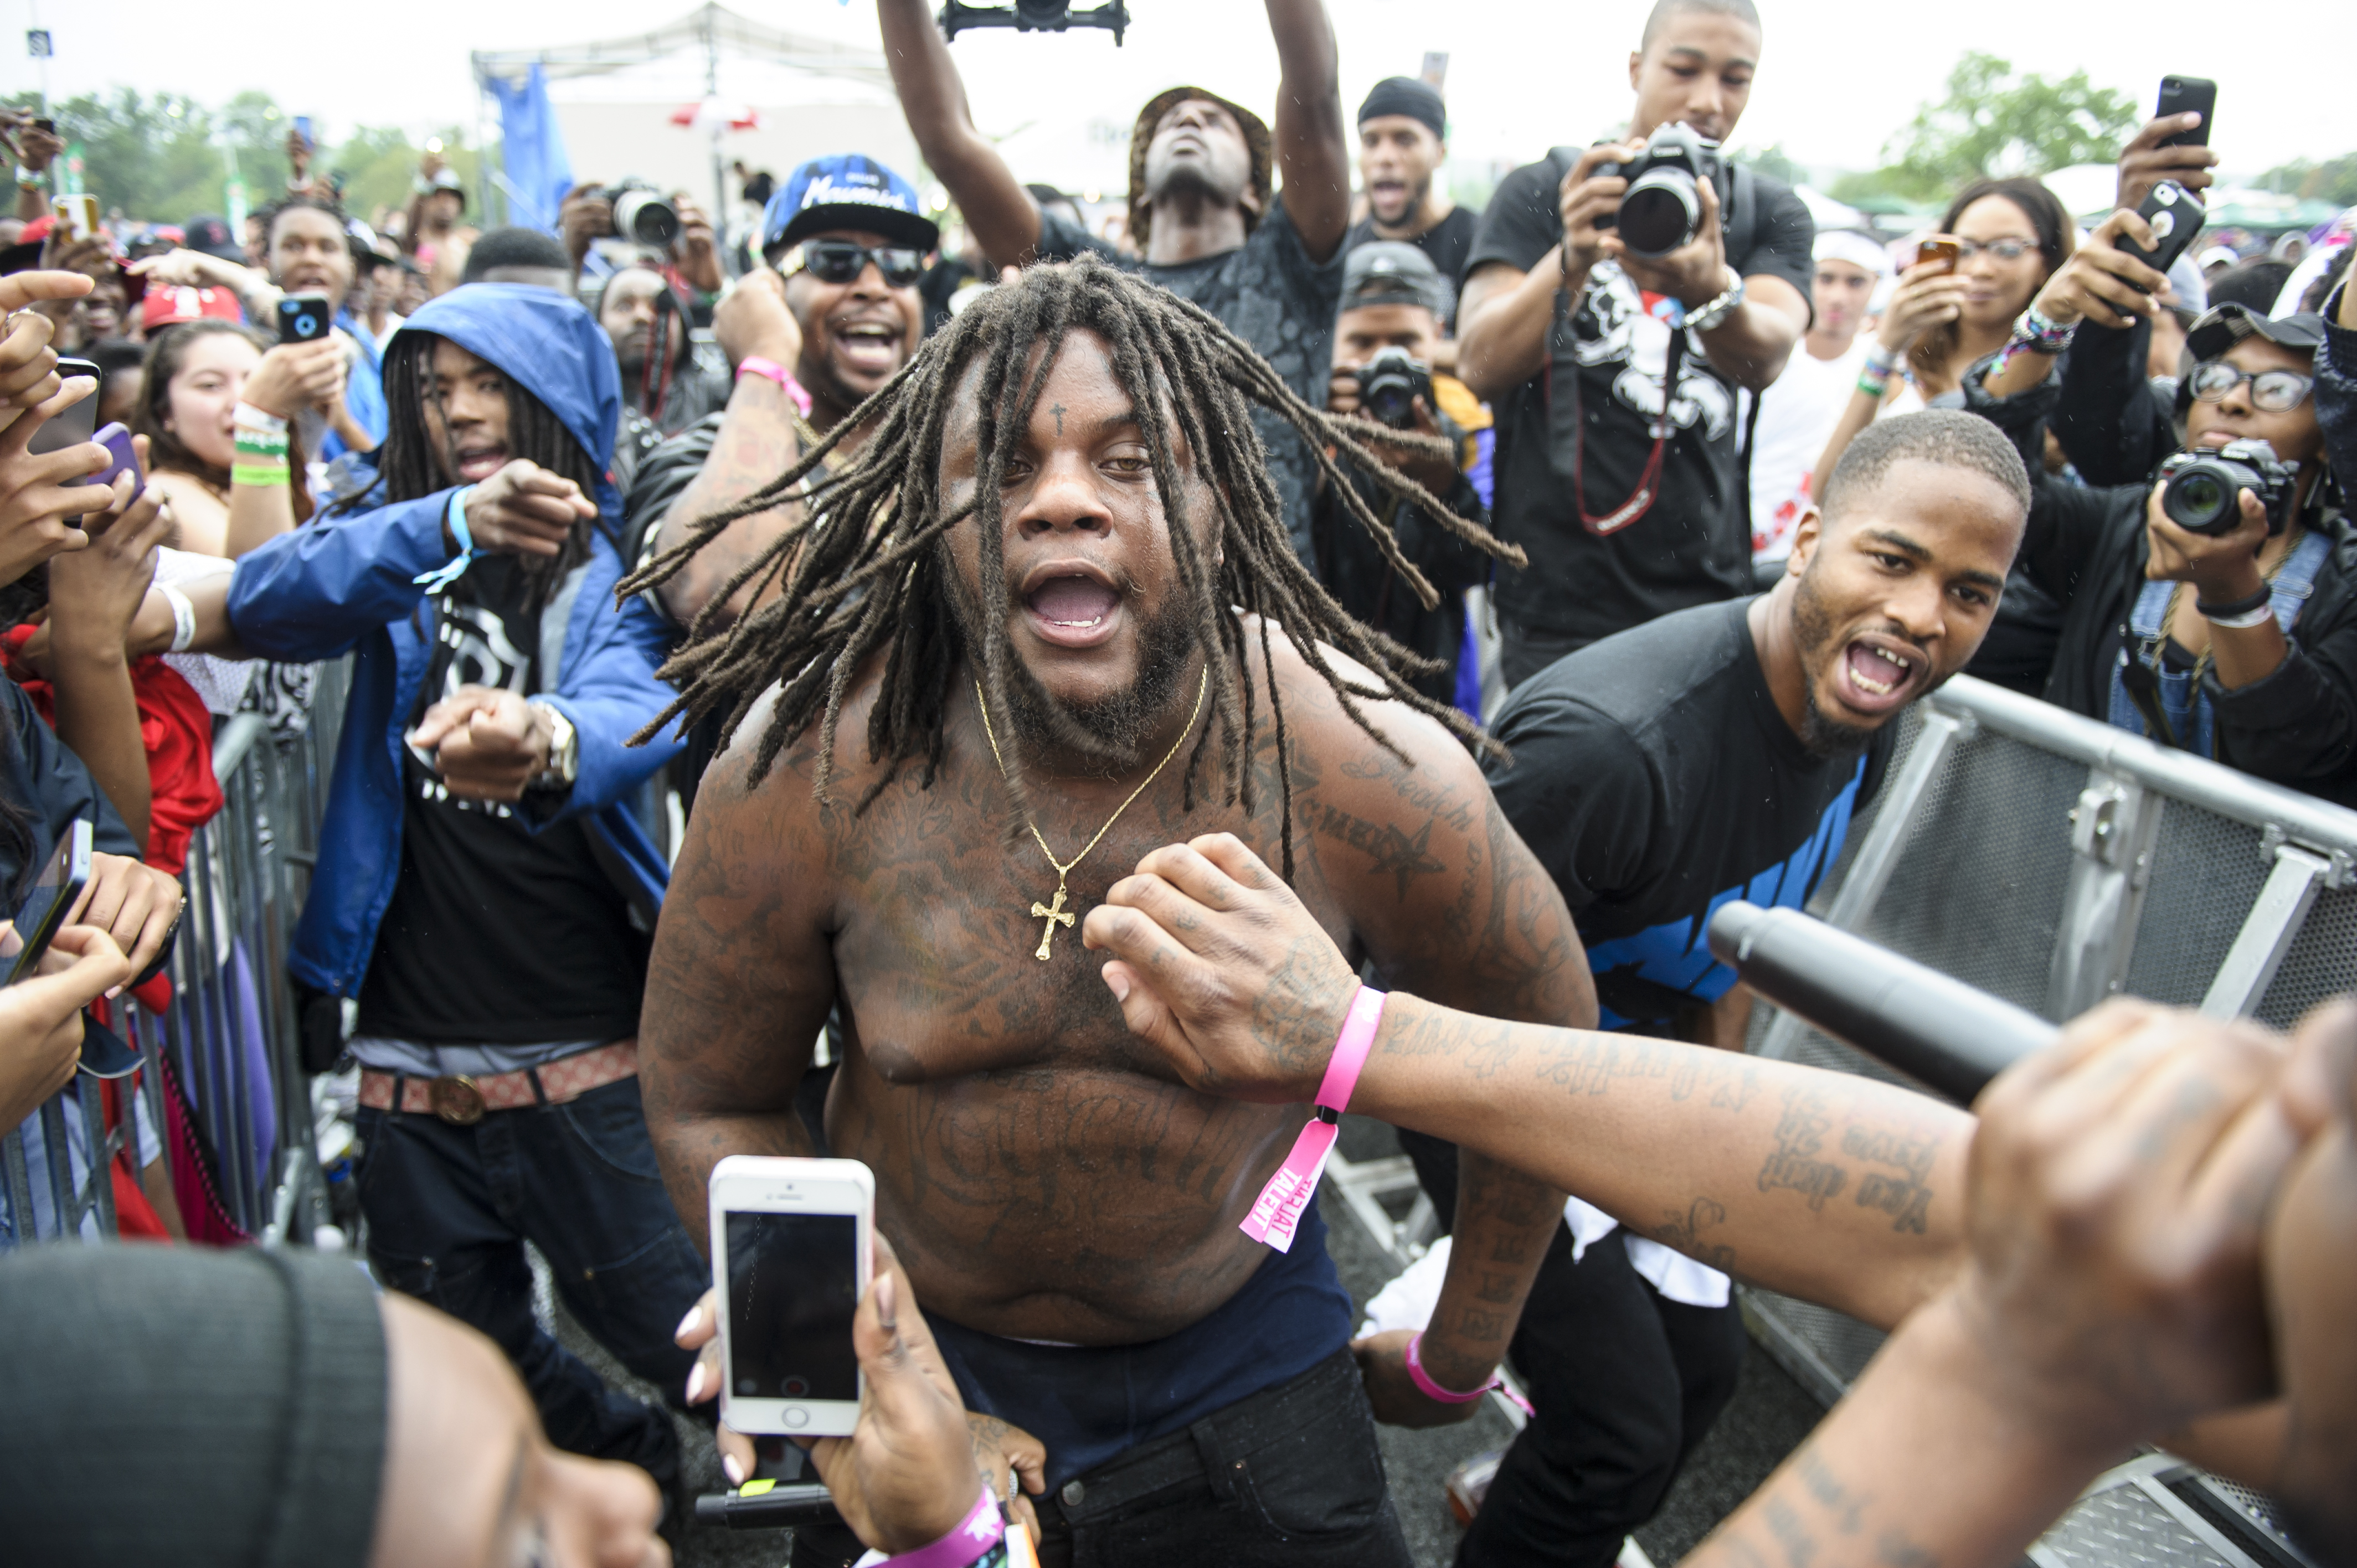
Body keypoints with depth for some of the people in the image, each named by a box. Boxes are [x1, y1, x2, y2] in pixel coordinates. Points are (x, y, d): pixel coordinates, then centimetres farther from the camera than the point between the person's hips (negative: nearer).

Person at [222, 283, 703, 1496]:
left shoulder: (626, 564, -4)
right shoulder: (394, 550, 6)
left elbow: (636, 711, -25)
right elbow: (261, 604, -15)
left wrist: (545, 742, -50)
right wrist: (451, 522, -32)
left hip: (591, 1059, -4)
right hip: (411, 1064, 4)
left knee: (687, 1342, -3)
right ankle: (649, 1487, 44)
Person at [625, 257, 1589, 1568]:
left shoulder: (1367, 768, -23)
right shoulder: (809, 764, -21)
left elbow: (1545, 1035, -5)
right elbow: (707, 1102, -7)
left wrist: (1455, 1360, 4)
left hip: (1240, 1356, 0)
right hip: (910, 1346, 1)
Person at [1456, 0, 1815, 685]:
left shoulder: (1773, 214, 11)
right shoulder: (1542, 191, 4)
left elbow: (1764, 357, -11)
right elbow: (1479, 366, -11)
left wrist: (1709, 287, -33)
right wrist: (1572, 260, -29)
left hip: (1710, 596, 2)